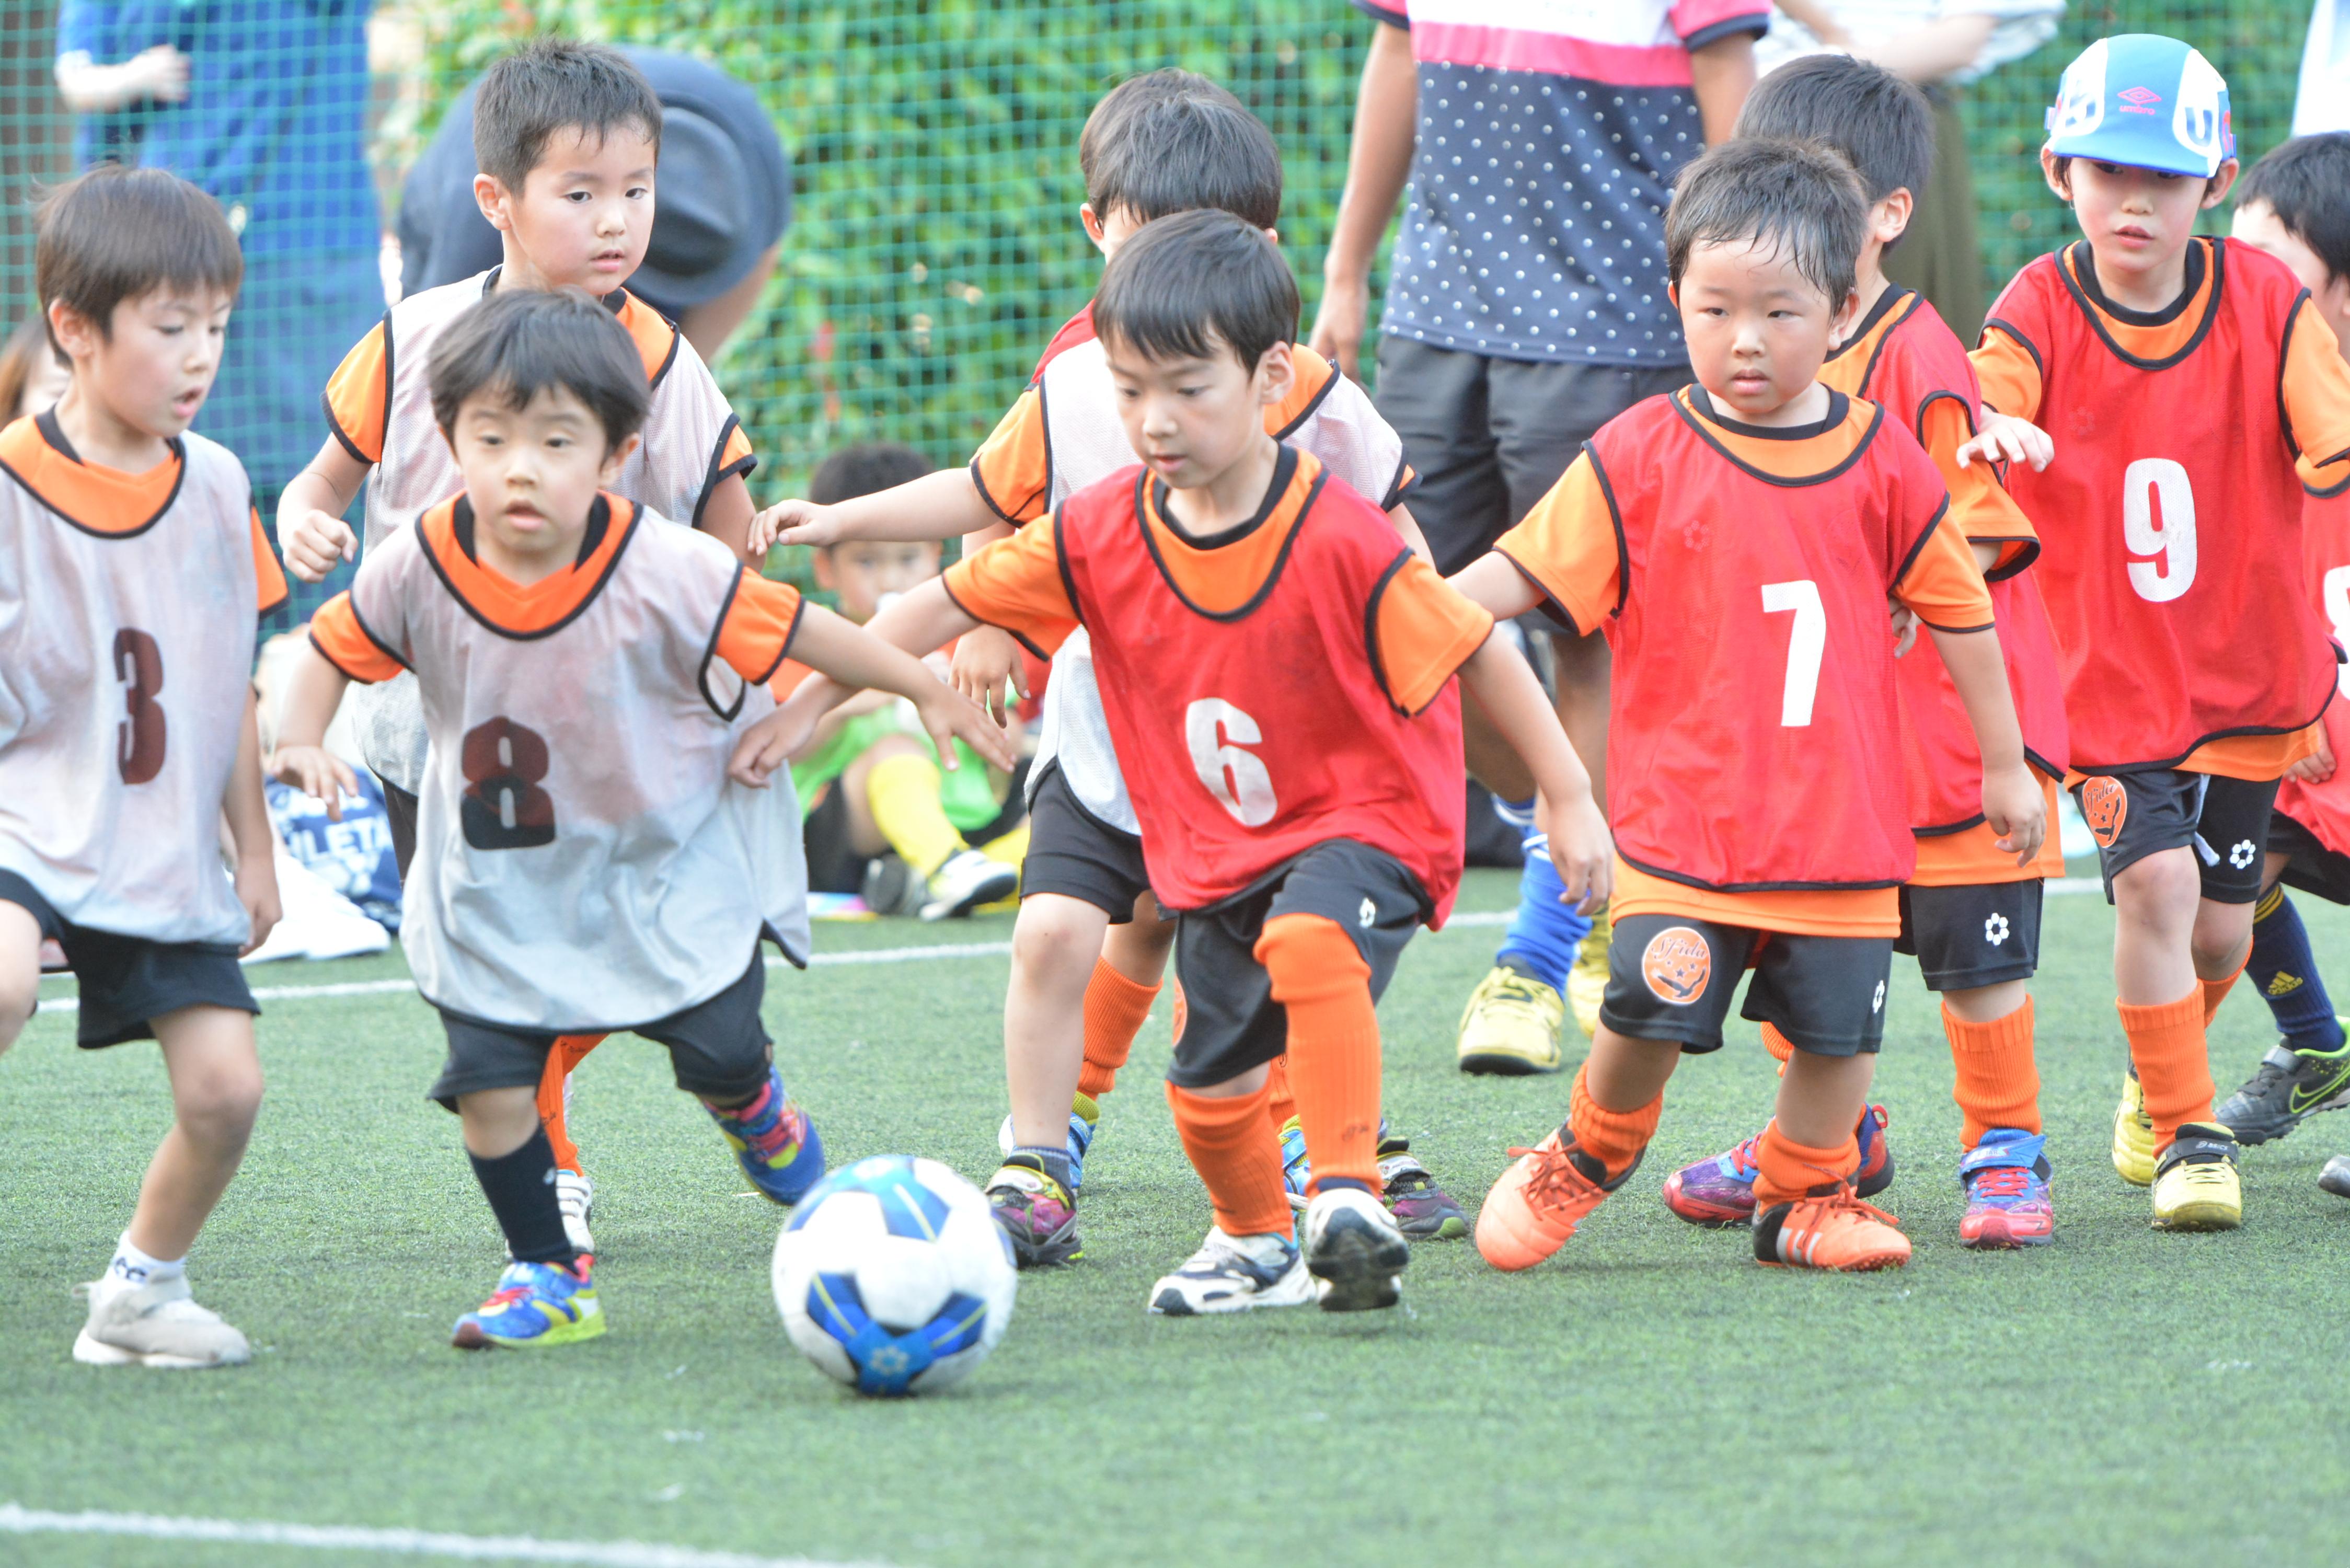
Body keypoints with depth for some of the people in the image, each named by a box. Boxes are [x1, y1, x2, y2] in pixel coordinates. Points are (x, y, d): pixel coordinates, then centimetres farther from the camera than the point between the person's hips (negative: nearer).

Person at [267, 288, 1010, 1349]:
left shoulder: (663, 575, -25)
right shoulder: (420, 570, -18)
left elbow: (791, 628, -12)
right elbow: (334, 648, -1)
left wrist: (924, 691, -2)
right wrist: (301, 740, -19)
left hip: (665, 865, -1)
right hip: (496, 885, 2)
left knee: (720, 1053, 4)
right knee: (489, 1083, -7)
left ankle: (754, 1108, 43)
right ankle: (549, 1276, 13)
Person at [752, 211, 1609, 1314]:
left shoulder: (1340, 541, -23)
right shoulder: (1101, 535, -10)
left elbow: (1476, 651, -15)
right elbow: (946, 604, -1)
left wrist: (1568, 800, -9)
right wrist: (809, 702, -4)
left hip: (1366, 819, -5)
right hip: (1215, 849, 5)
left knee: (1310, 941, -37)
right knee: (1209, 1086, 10)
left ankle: (1348, 1196, -34)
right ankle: (1256, 1247, 40)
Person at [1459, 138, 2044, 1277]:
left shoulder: (1881, 460, 2)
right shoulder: (1639, 458, -4)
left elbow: (1957, 609, 11)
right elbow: (1532, 572, -4)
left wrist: (2005, 764, 15)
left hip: (1841, 821, 2)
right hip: (1684, 816, -2)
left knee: (1837, 1027, 4)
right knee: (1651, 1012, -9)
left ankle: (1801, 1195, 27)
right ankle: (1591, 1154, 21)